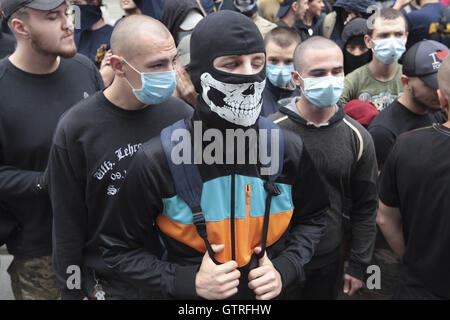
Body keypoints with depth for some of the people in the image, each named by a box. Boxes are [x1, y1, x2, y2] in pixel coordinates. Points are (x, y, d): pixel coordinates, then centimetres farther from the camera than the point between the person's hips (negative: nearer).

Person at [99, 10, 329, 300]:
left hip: (270, 293, 2)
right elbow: (119, 249, -11)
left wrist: (284, 269, -11)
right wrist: (189, 282, -21)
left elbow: (312, 218, 4)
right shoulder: (156, 161, -21)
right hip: (190, 298, -2)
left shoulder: (290, 149, -13)